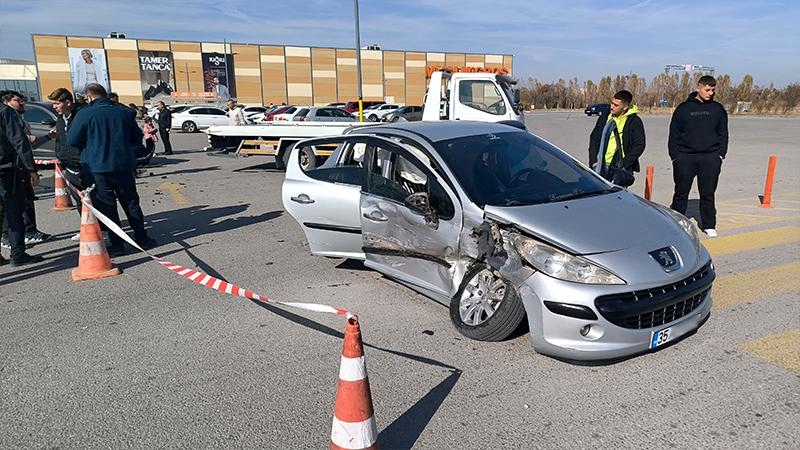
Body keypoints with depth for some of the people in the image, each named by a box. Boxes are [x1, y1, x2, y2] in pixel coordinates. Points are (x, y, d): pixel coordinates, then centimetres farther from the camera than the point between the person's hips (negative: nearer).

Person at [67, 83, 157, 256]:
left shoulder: (85, 115, -7)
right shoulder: (122, 113, 4)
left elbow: (72, 141, -3)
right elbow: (137, 138, 13)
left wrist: (89, 142, 16)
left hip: (98, 169, -3)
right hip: (124, 166, 3)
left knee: (107, 206, 3)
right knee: (131, 203, 13)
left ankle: (117, 245, 6)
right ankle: (142, 239, 17)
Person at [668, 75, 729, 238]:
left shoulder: (718, 109, 11)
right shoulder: (683, 108, 4)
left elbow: (723, 134, 14)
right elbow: (674, 134, 5)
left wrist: (721, 154, 3)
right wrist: (674, 155, -2)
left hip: (710, 158, 2)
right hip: (684, 157, -1)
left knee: (708, 193, 6)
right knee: (681, 193, 3)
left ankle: (709, 225, 17)